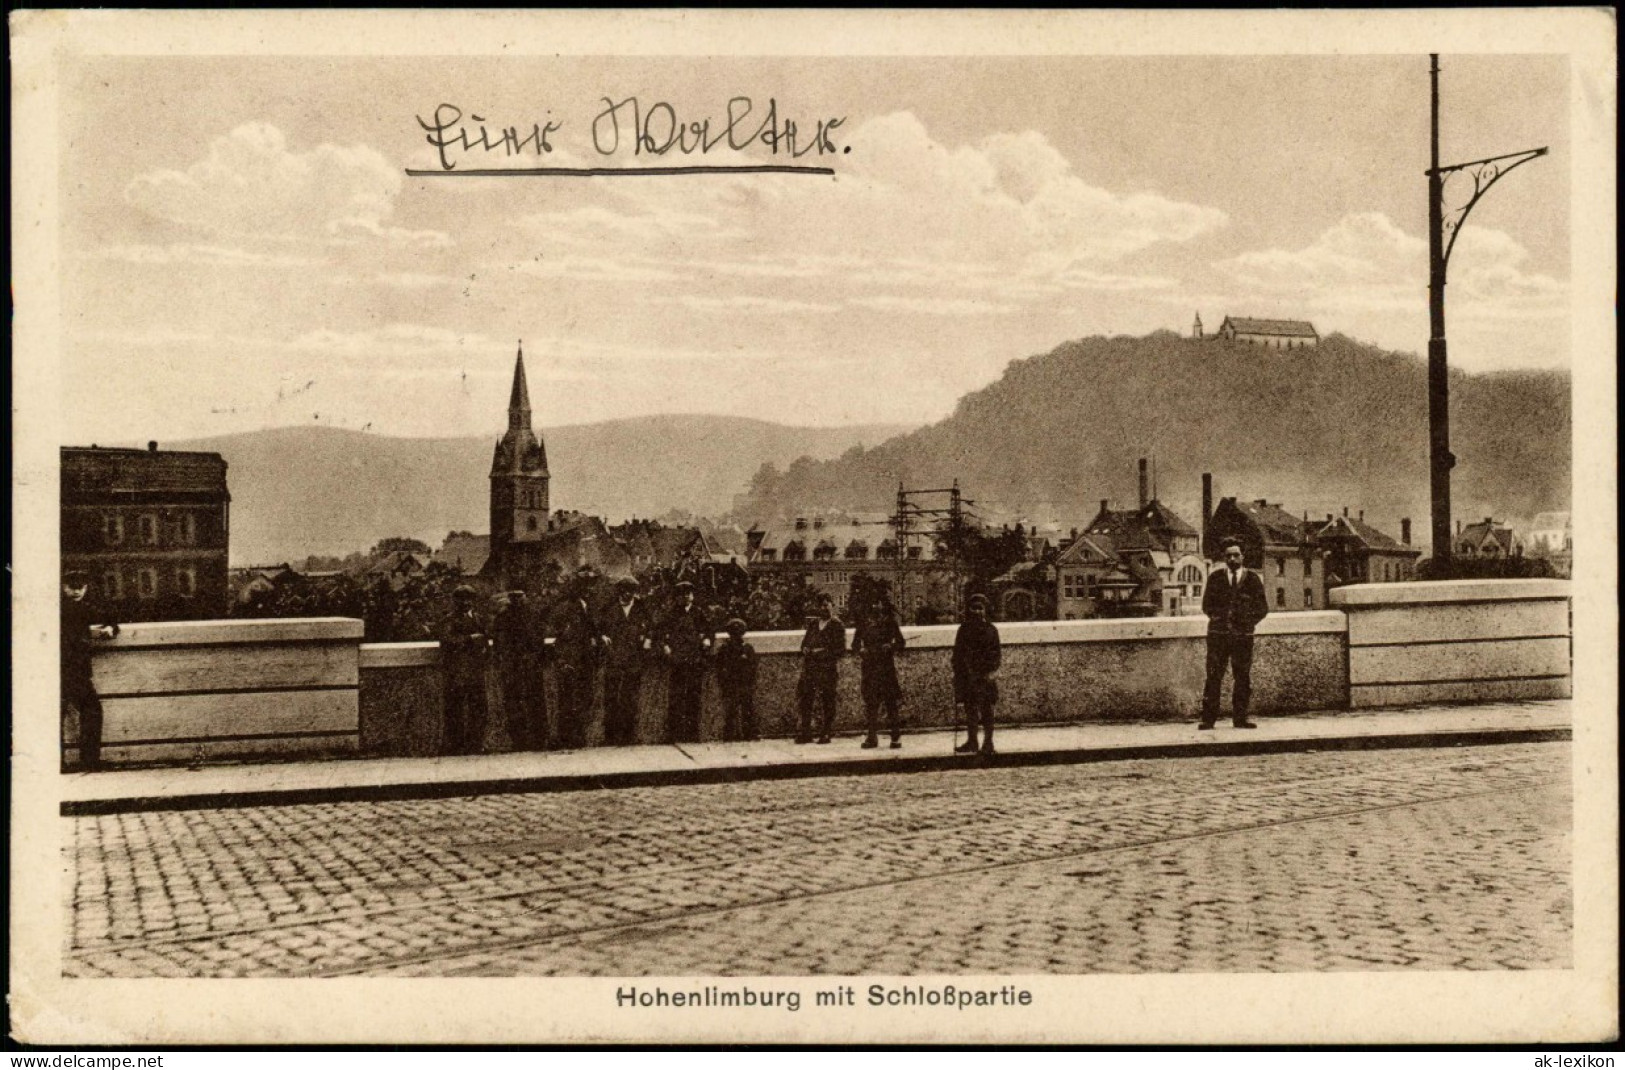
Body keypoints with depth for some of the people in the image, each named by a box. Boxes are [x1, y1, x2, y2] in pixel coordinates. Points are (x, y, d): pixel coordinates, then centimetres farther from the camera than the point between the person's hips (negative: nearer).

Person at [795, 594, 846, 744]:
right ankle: (804, 733, 5)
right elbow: (804, 643, 21)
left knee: (825, 701, -6)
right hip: (809, 667, 5)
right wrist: (806, 650, -1)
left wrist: (823, 652, -12)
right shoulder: (813, 624, 19)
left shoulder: (837, 626, 2)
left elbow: (840, 649, -4)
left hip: (827, 668, -5)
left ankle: (825, 734, 1)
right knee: (803, 697, 0)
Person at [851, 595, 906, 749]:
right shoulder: (864, 621, 11)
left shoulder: (890, 620, 6)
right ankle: (872, 737, 6)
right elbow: (855, 642, 14)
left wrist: (890, 647, -12)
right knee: (870, 701, 0)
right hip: (869, 665, 2)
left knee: (890, 700, -6)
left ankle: (896, 736, -1)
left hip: (886, 665, -2)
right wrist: (860, 651, -6)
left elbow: (900, 642, 7)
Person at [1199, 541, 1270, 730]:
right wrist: (1219, 616, -1)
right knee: (1213, 676, -5)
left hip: (1243, 635, 1)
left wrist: (1249, 620, -3)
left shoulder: (1252, 579, 6)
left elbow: (1262, 608, 9)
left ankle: (1240, 718, 12)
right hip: (1218, 634, -1)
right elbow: (1207, 605, 12)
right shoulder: (1215, 578, 7)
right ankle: (1208, 719, -4)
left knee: (1243, 678, 3)